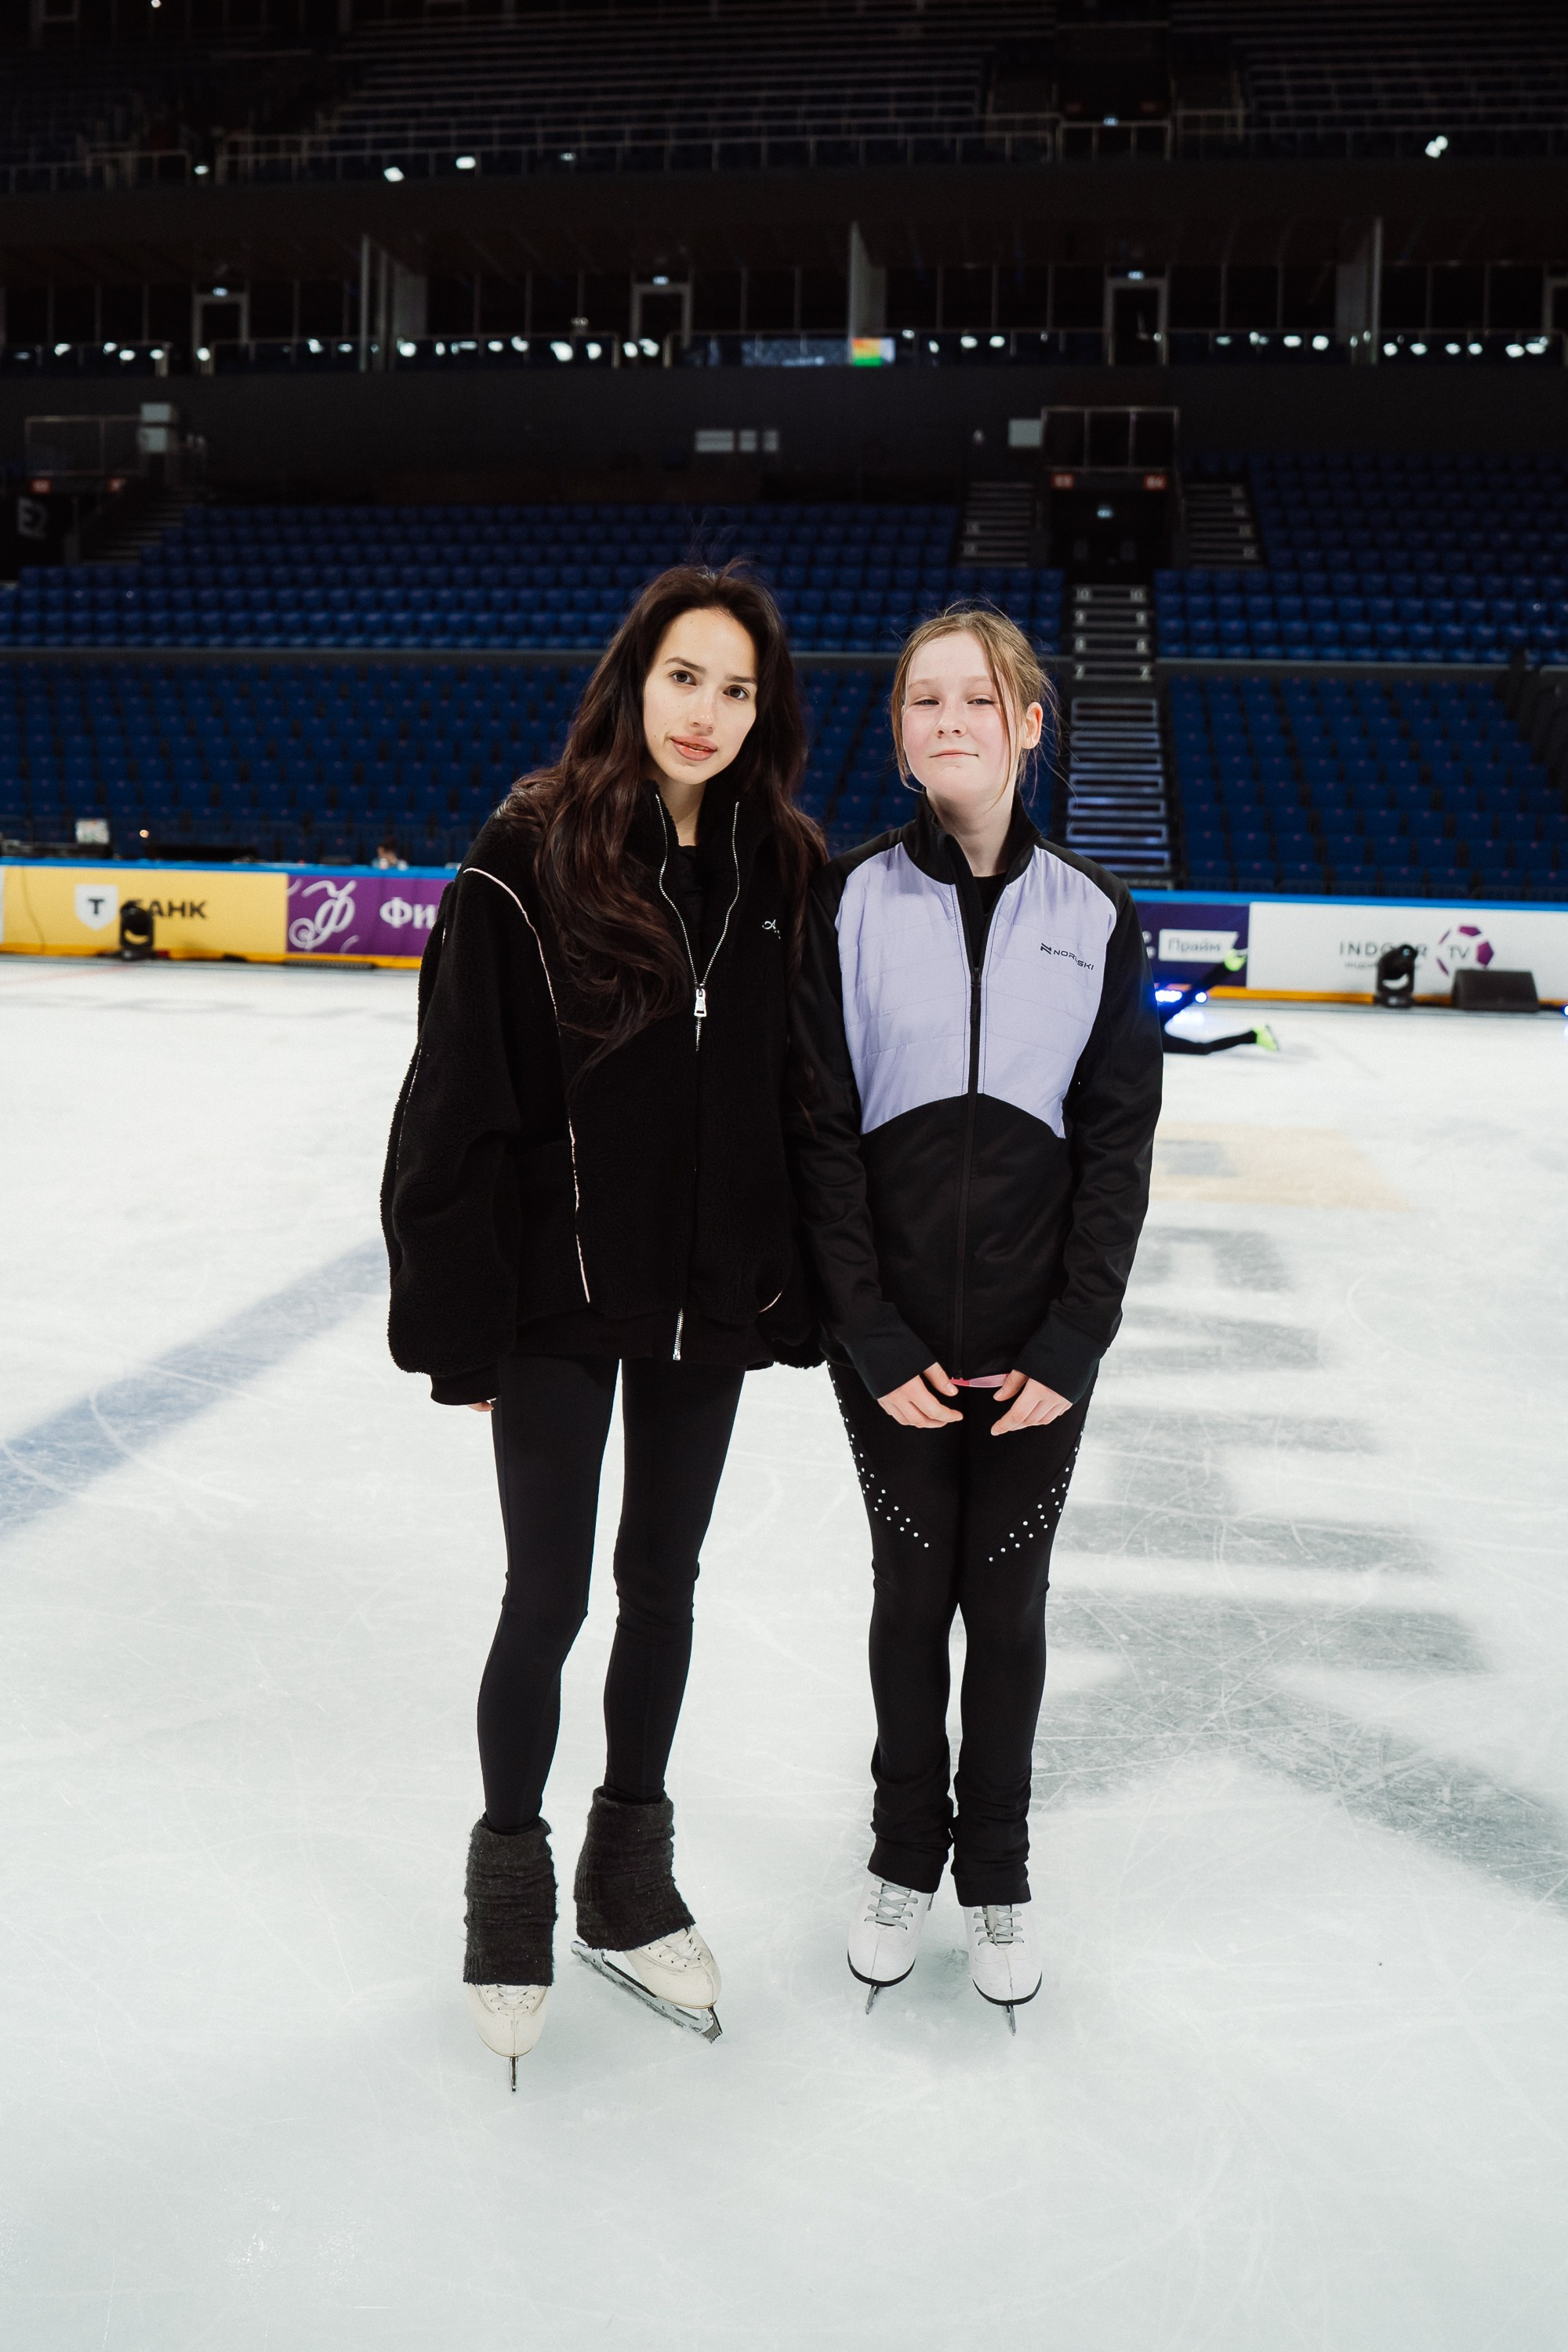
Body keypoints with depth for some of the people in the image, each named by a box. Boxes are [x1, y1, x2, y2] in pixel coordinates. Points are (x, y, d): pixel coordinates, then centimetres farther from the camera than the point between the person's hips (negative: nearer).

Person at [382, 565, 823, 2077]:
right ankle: (510, 1884, 31)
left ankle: (629, 1875, 36)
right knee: (548, 1600, 7)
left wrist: (791, 1300, 1)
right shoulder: (530, 862, -12)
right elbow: (456, 1112, -12)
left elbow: (805, 1098, 3)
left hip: (710, 1303, 4)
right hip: (560, 1298, -4)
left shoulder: (783, 873, -1)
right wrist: (459, 1325, -12)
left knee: (663, 1585, 17)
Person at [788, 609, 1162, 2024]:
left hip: (1040, 1341, 1)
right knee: (912, 1592, 12)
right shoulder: (851, 904, -4)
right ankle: (905, 1855, 34)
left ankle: (997, 1868, 33)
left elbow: (1118, 1142, 0)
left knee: (1007, 1602, 12)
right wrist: (874, 1341, -10)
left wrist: (1073, 1344, -7)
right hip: (894, 1338, 0)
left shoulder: (1093, 915, 0)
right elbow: (821, 1135, -5)